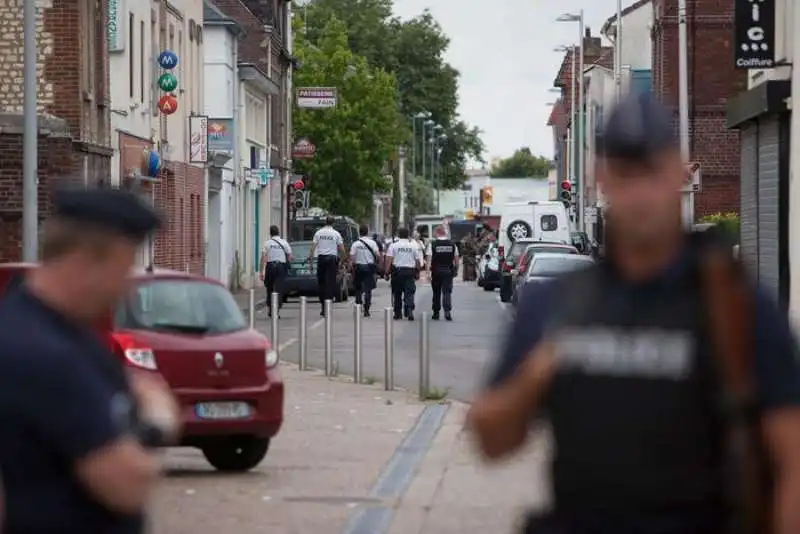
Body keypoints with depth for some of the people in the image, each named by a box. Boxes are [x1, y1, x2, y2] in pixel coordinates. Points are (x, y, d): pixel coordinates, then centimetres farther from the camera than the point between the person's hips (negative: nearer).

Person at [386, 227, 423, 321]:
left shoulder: (393, 245, -1)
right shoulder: (413, 246, 3)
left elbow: (389, 259, -8)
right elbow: (417, 260, 5)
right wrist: (418, 272, 16)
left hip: (397, 271, 0)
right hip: (410, 271, 0)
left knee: (397, 293, 10)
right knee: (409, 292, -1)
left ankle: (398, 313, 15)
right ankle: (409, 309, -22)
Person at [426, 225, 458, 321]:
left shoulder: (432, 244, -6)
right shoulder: (452, 244, 3)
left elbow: (429, 259, -11)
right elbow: (456, 260, 7)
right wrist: (456, 270, 19)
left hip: (436, 271, -1)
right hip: (448, 271, 1)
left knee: (436, 292, 11)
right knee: (447, 292, 0)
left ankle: (436, 313, 19)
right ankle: (447, 310, -20)